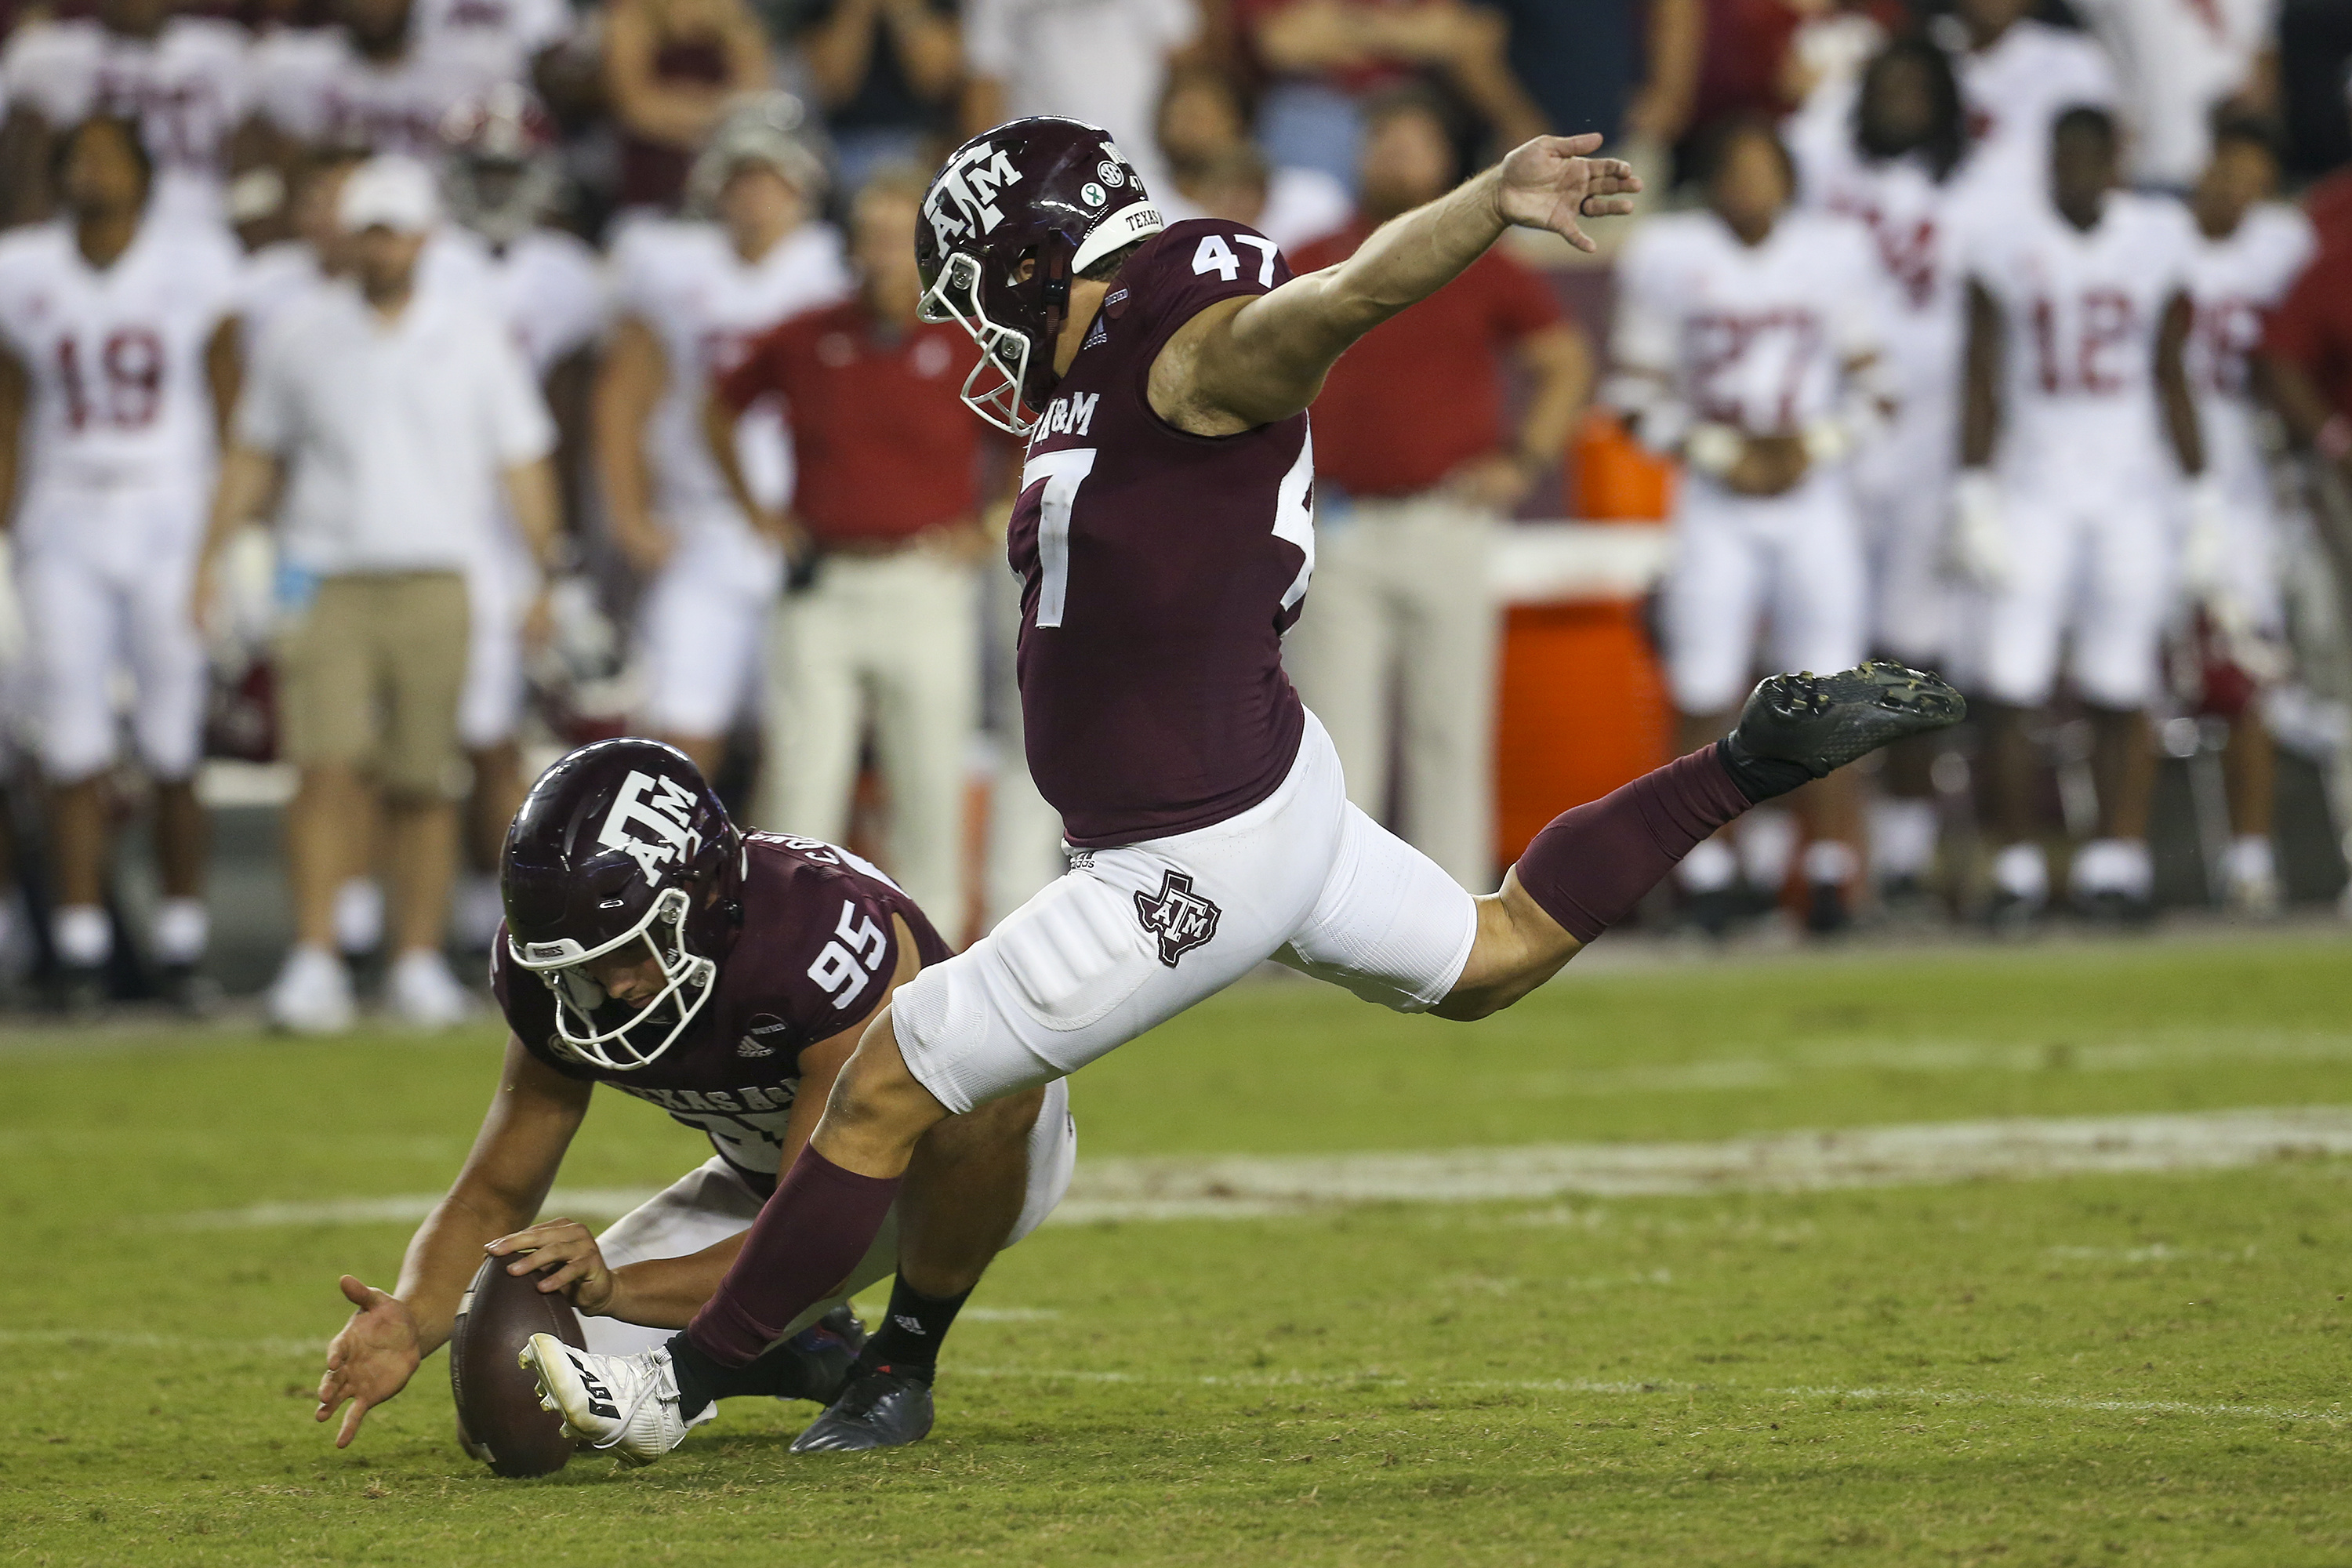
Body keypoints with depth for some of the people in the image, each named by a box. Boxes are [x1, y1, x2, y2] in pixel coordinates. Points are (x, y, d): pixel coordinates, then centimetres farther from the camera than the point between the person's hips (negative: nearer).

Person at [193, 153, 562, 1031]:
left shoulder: (472, 339, 6)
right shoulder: (301, 336, 8)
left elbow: (522, 464, 9)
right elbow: (255, 456, 17)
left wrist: (546, 572, 2)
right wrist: (211, 556, 9)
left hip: (436, 586, 0)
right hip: (330, 584, 0)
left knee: (422, 786, 2)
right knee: (329, 770, -12)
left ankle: (420, 962, 11)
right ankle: (314, 961, -12)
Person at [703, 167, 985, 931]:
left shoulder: (967, 347, -2)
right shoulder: (805, 339, 5)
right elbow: (719, 410, 20)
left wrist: (984, 531, 1)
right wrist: (756, 511, 13)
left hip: (925, 588, -1)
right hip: (820, 588, 2)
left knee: (928, 788, 2)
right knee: (799, 782, -3)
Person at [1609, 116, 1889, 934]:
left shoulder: (1837, 249, 3)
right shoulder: (1667, 255, -2)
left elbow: (1871, 384, 8)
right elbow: (1642, 393, 2)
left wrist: (1814, 445, -8)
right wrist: (1719, 453, -9)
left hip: (1814, 494, 1)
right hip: (1714, 502, -1)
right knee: (1705, 690, -7)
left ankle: (1831, 871, 5)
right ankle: (1709, 873, 2)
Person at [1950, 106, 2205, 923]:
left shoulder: (2156, 242, 4)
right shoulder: (2006, 245, 1)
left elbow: (2171, 380, 8)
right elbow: (1981, 382, 3)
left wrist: (2197, 488, 5)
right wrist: (1973, 489, -5)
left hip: (2133, 490, 1)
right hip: (2034, 485, -1)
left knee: (2121, 693, 1)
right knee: (2009, 687, -8)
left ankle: (2117, 856, 7)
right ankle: (2016, 863, -1)